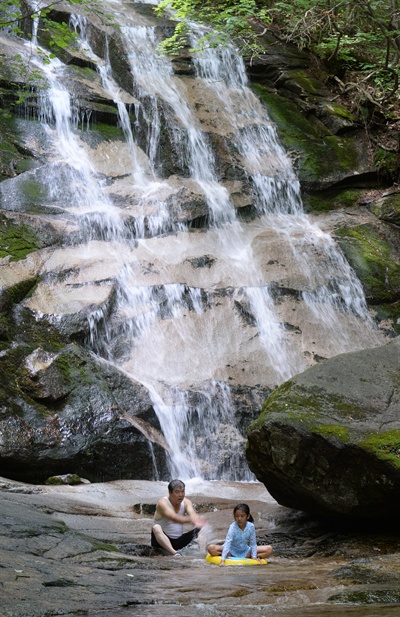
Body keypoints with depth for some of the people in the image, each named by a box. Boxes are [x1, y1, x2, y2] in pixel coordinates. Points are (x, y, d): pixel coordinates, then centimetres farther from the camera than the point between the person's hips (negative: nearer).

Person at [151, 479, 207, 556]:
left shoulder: (186, 502, 0)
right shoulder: (162, 503, -15)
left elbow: (192, 513, -21)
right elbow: (174, 518, -32)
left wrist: (197, 521, -45)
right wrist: (190, 520, -48)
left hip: (179, 541, 5)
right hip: (163, 541, -5)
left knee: (200, 529, -8)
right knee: (156, 527, -34)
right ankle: (174, 553, -51)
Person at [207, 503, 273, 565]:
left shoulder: (251, 526, -15)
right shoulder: (232, 527, -23)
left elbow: (253, 543, -5)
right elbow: (227, 542, -32)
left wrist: (254, 557, -15)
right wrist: (223, 559, -42)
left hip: (245, 551, 2)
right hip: (232, 551, -2)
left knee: (269, 549, -14)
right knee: (211, 548, -30)